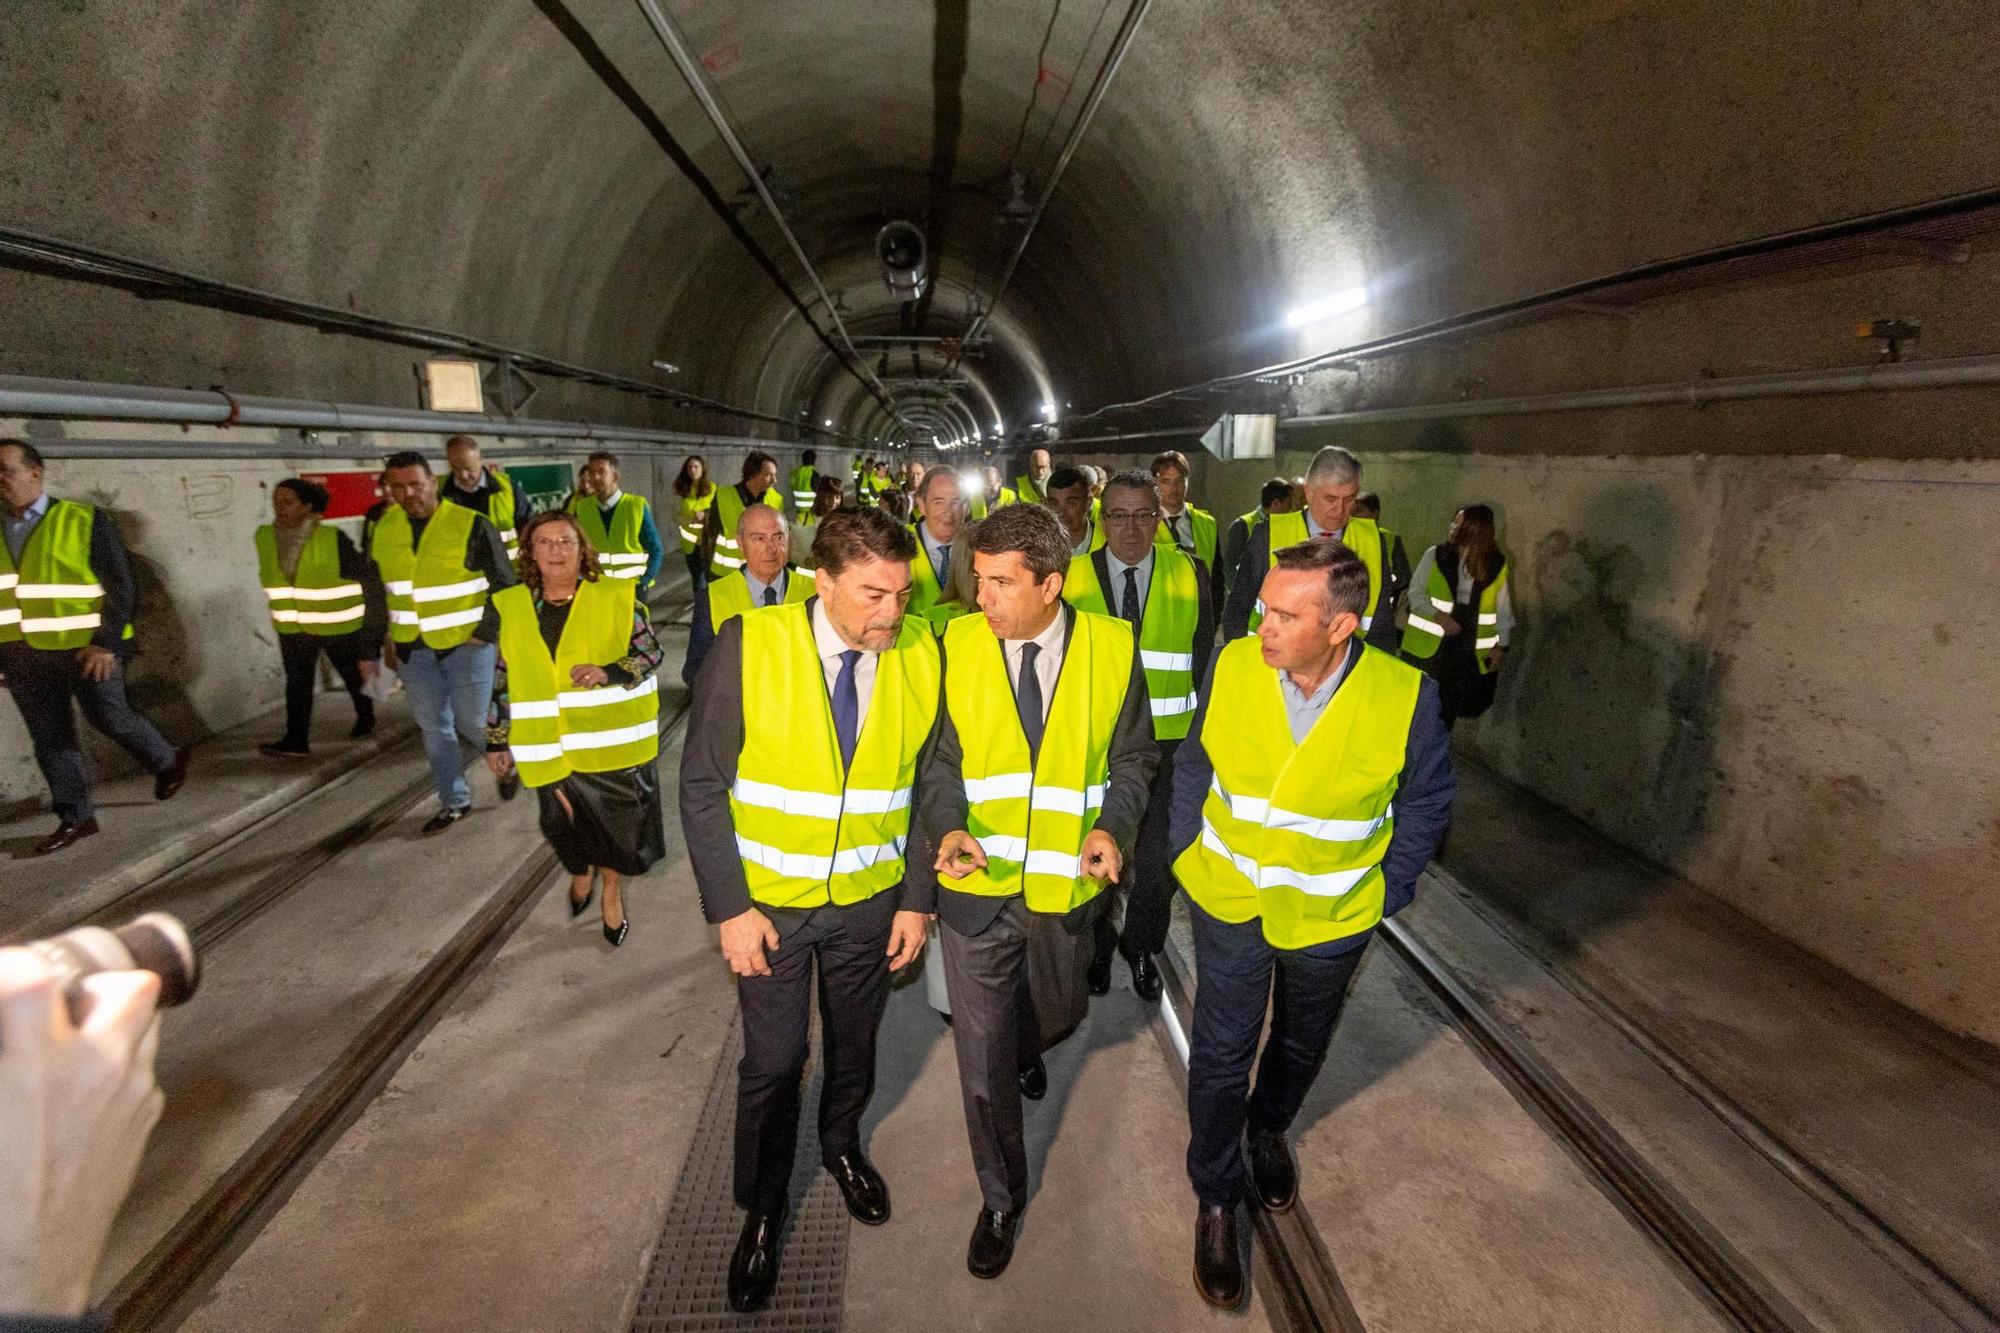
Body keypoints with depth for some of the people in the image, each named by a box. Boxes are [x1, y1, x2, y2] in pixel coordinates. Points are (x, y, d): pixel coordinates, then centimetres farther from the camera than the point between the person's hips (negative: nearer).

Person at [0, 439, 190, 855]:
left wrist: (106, 643, -15)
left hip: (85, 645, -5)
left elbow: (119, 585, -8)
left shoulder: (85, 520, -6)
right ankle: (75, 818, 16)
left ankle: (167, 761, 25)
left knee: (109, 716, -3)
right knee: (48, 737, 7)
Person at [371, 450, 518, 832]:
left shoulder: (472, 525, -13)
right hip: (412, 647, 5)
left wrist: (485, 633, -10)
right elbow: (377, 587, 17)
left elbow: (504, 584, -8)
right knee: (433, 728, 11)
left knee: (472, 723, 0)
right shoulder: (383, 528, 3)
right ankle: (454, 802, 25)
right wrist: (387, 636, 14)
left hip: (466, 643, -5)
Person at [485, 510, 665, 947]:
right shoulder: (512, 607, 4)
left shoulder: (617, 597, -5)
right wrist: (496, 739, 11)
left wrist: (609, 672, -21)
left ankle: (612, 893, 36)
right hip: (549, 747, 2)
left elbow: (651, 652, -4)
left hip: (612, 741, -1)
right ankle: (580, 872, 42)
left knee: (614, 822, 10)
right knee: (565, 825, 7)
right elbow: (503, 680, 9)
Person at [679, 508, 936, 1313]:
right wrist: (728, 908, -13)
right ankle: (761, 1209, 39)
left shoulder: (919, 655, -13)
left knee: (854, 1043, 22)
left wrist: (916, 901, -3)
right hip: (769, 900, -2)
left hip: (870, 898, 2)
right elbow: (702, 785, -13)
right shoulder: (749, 646, -19)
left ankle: (843, 1147, 53)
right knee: (772, 1062, 11)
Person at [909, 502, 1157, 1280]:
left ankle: (1025, 1052, 64)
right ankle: (1001, 1197, 36)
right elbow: (939, 757, -1)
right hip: (976, 883, -1)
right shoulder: (957, 646, -9)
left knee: (1058, 1014, 26)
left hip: (1065, 884, 1)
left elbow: (1132, 756, 2)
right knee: (982, 1060, 10)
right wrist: (947, 826, -19)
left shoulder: (1112, 648, -9)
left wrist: (1114, 827, -16)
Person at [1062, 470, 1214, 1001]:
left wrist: (1198, 730, -4)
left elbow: (1204, 659, 1)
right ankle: (1098, 944, 40)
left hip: (1168, 742, 0)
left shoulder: (1191, 574, -2)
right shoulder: (1072, 577, -3)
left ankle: (1141, 946, 39)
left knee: (1157, 856, 14)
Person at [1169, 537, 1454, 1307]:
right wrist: (1186, 852, -4)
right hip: (1229, 901, 0)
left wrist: (1388, 890, -5)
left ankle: (1269, 1129, 57)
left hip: (1332, 916, 1)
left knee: (1301, 1044, 25)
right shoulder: (1233, 665, -20)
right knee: (1221, 1054, 9)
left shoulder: (1406, 695, -23)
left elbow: (1427, 801, -6)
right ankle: (1215, 1198, 34)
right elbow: (1194, 764, -4)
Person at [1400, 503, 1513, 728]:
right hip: (1428, 645, -1)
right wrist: (1438, 615, -17)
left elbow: (1503, 609, 9)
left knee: (1448, 709, 7)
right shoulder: (1435, 555, -2)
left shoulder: (1497, 565, 2)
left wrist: (1500, 644, 4)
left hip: (1470, 651, 1)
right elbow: (1415, 593, -1)